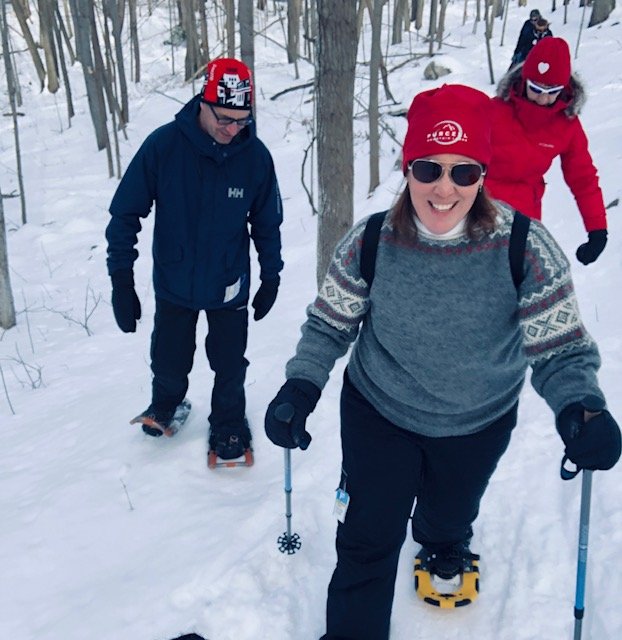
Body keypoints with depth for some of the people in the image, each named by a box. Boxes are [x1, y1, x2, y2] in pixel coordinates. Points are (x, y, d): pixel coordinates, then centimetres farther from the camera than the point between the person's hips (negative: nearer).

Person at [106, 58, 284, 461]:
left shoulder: (256, 156, -13)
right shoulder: (163, 145, -19)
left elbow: (267, 223, 0)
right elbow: (126, 212, -12)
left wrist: (271, 278, 6)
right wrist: (121, 280, -14)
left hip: (229, 287, 0)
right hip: (173, 284, 0)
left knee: (230, 367, 11)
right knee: (169, 364, 15)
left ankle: (228, 423, 39)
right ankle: (165, 403, 49)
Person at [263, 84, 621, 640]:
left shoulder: (525, 249, -26)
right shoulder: (370, 244, -21)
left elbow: (560, 349, -18)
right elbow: (329, 325, -8)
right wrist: (300, 386, -24)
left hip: (480, 424, 1)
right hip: (378, 412, -1)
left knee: (450, 513, 29)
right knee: (369, 537, 6)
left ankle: (444, 544, 67)